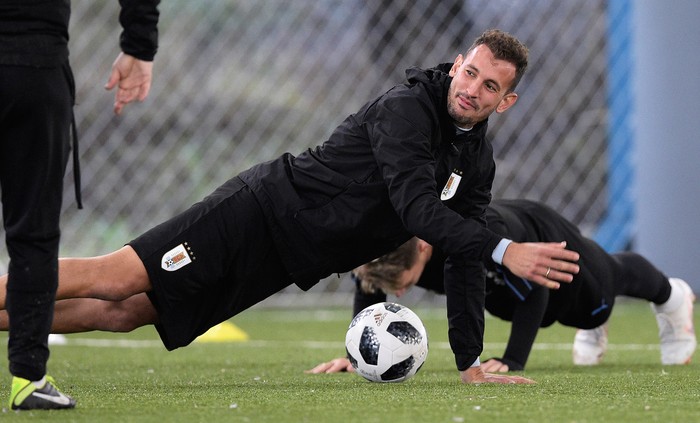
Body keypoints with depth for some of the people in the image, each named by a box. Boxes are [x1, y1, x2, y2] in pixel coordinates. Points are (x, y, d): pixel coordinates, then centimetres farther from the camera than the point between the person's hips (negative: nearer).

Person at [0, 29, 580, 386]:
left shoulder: (477, 162, 5)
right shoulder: (406, 108, -18)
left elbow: (464, 259, 9)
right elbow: (417, 209, -30)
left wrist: (470, 363, 3)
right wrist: (505, 251, -40)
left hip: (286, 257, 7)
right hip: (267, 207, -6)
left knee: (127, 314, 5)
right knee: (113, 280, -15)